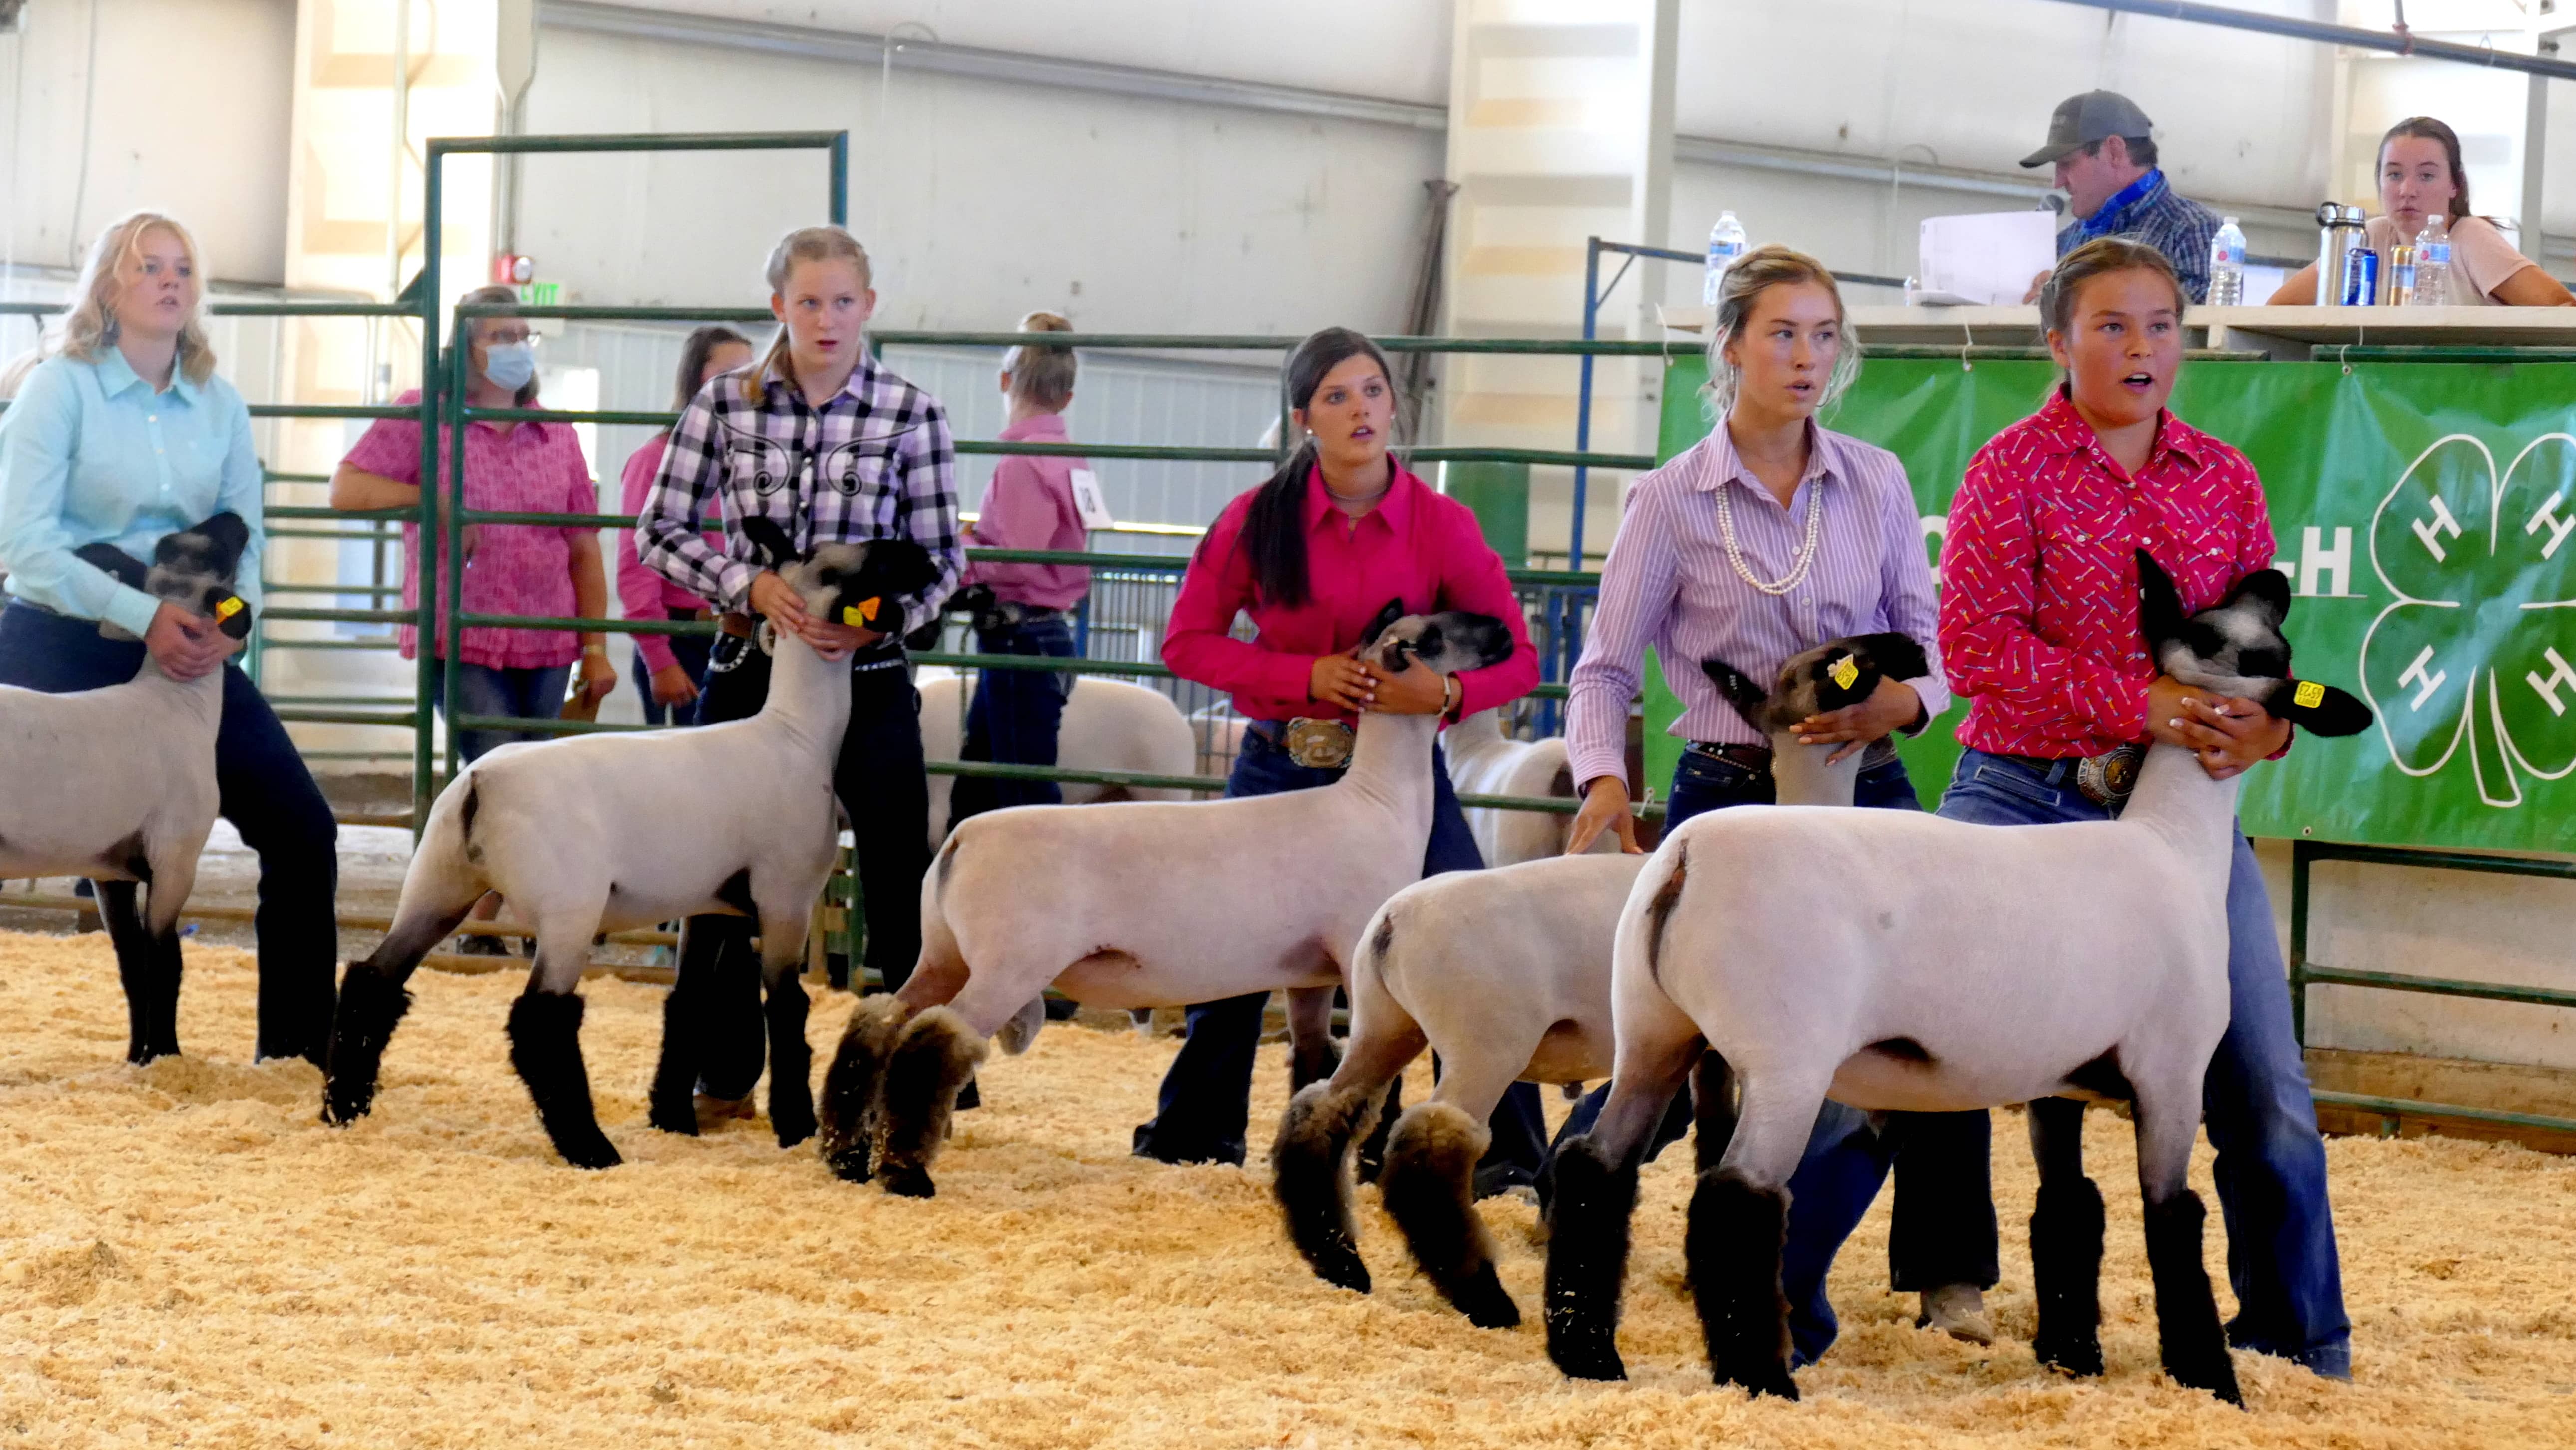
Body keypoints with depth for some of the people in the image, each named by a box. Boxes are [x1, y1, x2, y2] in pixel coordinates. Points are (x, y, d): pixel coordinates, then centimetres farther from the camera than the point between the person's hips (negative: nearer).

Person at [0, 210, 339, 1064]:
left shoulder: (219, 406, 8)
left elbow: (243, 543, 8)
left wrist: (228, 619, -15)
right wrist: (142, 615, -23)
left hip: (188, 654, 5)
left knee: (303, 834, -1)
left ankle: (300, 1047, 10)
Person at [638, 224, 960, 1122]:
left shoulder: (911, 414, -2)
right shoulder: (726, 401, 1)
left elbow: (941, 557, 0)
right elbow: (659, 531, 0)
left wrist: (880, 615, -19)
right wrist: (751, 585, -15)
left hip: (866, 676, -1)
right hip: (750, 667, 1)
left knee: (900, 880, -1)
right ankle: (722, 1075, 22)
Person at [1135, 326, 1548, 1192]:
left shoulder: (1441, 526, -7)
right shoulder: (1258, 521, -5)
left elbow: (1519, 658, -3)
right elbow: (1187, 641, -3)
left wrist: (1448, 691, -25)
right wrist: (1310, 676, -15)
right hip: (1280, 763, 1)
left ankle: (1508, 1153, -4)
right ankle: (1197, 1130, 30)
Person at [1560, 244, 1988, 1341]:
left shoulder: (1876, 482, 5)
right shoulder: (1670, 501, -1)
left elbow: (1931, 641, 7)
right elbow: (1605, 666, -1)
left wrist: (1899, 703, -16)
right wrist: (1604, 779, -17)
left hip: (1864, 790, 2)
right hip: (1729, 794, -2)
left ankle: (1947, 1273, -8)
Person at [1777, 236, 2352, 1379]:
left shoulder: (2222, 479, 9)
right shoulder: (2014, 468, -3)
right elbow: (1976, 642, -13)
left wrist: (2265, 721, -12)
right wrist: (2139, 701, -21)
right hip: (2027, 797, -3)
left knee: (2265, 1091, 4)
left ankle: (2304, 1342, 21)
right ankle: (1777, 1297, 10)